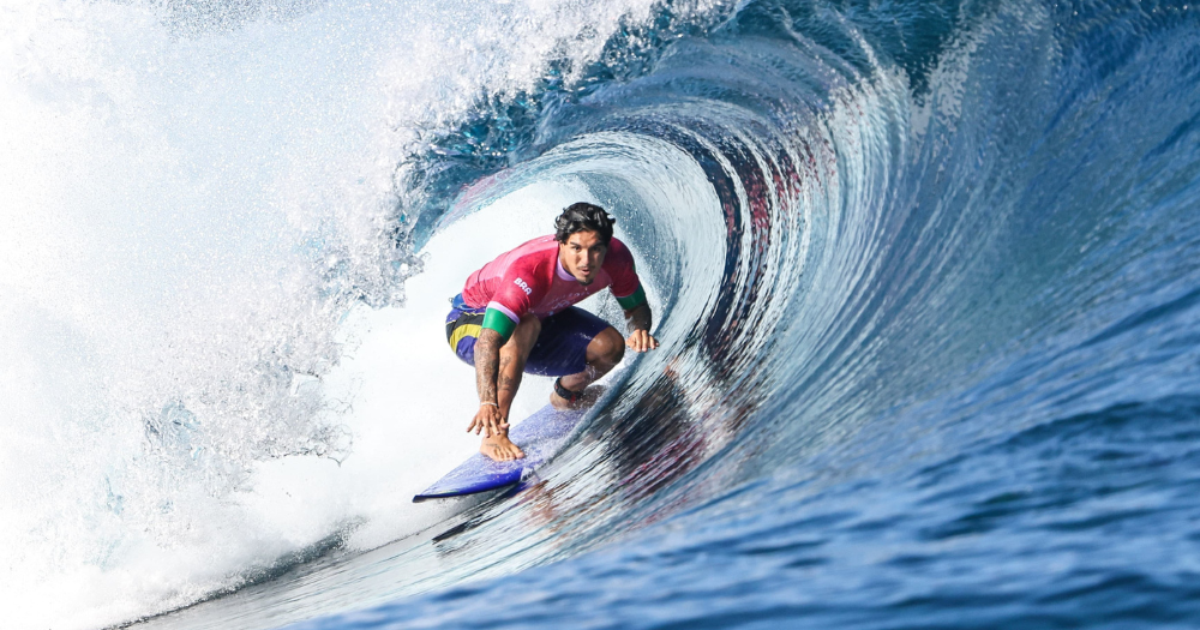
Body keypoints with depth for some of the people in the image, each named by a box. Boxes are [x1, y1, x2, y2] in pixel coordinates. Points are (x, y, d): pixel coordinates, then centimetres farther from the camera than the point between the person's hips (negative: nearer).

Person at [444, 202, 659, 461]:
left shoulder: (616, 258, -24)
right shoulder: (528, 270, -43)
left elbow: (637, 306, -5)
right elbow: (488, 341, -51)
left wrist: (639, 329, -29)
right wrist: (487, 402, -66)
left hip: (543, 315, 6)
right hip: (473, 321, -6)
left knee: (610, 346, -14)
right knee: (526, 325, -39)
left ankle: (565, 395, 19)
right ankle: (494, 434, -34)